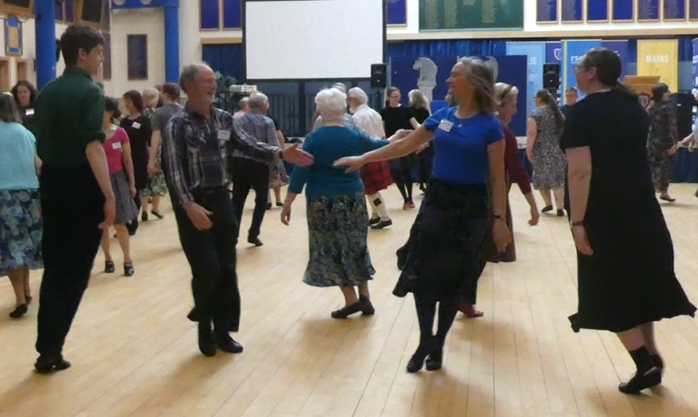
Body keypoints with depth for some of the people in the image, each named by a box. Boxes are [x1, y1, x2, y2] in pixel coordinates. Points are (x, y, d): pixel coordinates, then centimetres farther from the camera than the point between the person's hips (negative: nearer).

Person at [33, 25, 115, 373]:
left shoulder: (46, 93, 11)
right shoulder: (90, 92, -12)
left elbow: (40, 146, 14)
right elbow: (92, 148, -22)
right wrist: (109, 196, -22)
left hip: (51, 184, 7)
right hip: (81, 186, -7)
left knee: (54, 265, 14)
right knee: (74, 270, 3)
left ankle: (47, 347, 16)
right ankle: (50, 349, 5)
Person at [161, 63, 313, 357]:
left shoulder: (224, 119, 8)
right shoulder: (178, 124, -10)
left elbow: (249, 146, 2)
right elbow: (174, 170, -16)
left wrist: (280, 154, -14)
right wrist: (189, 206, -26)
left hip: (221, 199, 6)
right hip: (193, 203, -5)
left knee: (227, 270, 7)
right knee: (207, 270, -5)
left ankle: (222, 330, 19)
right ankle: (204, 327, 18)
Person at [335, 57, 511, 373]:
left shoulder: (489, 126, -9)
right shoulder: (441, 116, 5)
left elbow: (497, 178, -8)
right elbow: (405, 146, 10)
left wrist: (500, 219, -12)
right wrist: (363, 159, 8)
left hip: (471, 207, -4)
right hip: (436, 201, 4)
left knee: (452, 279, 6)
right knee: (422, 274, 0)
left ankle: (437, 345, 22)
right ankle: (424, 342, 16)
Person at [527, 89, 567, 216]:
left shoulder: (535, 114, -9)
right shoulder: (557, 112, 12)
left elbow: (531, 133, -17)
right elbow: (564, 130, 16)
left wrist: (529, 150, -14)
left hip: (542, 151, -5)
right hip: (558, 150, 5)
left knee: (541, 178, 11)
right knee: (557, 178, 2)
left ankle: (548, 204, 16)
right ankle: (560, 207, -4)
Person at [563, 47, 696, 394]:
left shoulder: (583, 113, -15)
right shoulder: (632, 105, 8)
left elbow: (581, 171, -23)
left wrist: (577, 221, -22)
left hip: (603, 211, -7)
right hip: (641, 205, 7)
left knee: (611, 286, 4)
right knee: (640, 277, 18)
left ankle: (645, 365, 0)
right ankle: (651, 354, 22)